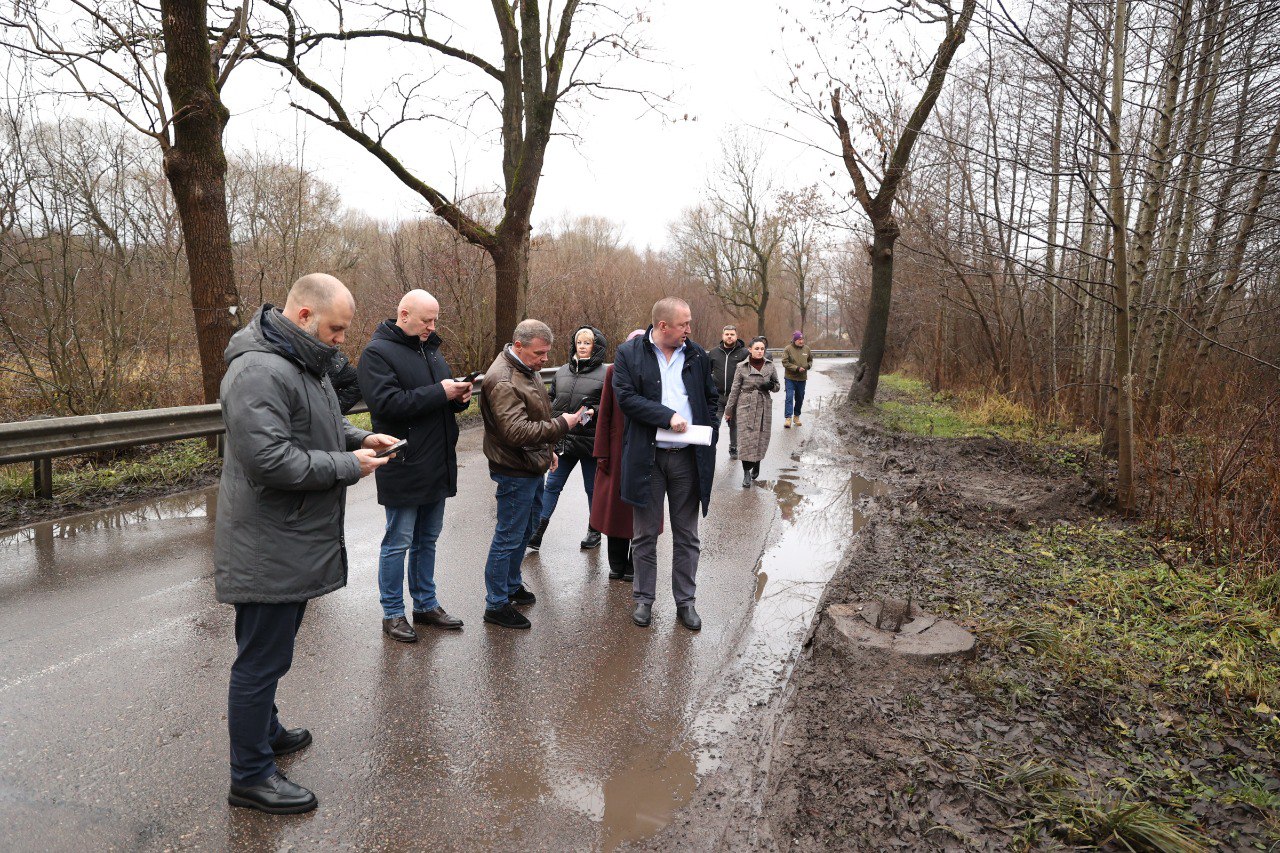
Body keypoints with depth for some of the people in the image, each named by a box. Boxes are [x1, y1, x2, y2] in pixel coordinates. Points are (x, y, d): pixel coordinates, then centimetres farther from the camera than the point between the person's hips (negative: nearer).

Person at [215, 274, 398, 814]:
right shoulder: (259, 371, -23)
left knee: (269, 652, 24)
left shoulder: (303, 362, 12)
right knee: (262, 658, 4)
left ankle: (265, 731, 43)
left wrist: (357, 437, 6)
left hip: (294, 543, 10)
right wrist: (348, 465, -20)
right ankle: (250, 777, 19)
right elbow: (269, 460, -30)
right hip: (269, 550, -10)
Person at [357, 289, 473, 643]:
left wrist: (459, 396, -2)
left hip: (438, 466, 8)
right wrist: (439, 393, -22)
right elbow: (387, 402, -23)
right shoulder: (378, 352, -10)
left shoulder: (430, 349, 15)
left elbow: (445, 399, 22)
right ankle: (392, 614, 19)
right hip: (403, 468, -8)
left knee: (427, 541, 17)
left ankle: (426, 604, 30)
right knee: (398, 543, 4)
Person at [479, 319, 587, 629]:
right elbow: (516, 431, -31)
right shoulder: (502, 381, -24)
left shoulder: (526, 369, 9)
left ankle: (512, 584, 39)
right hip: (515, 472, -10)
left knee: (527, 528, 21)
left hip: (532, 466, 10)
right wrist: (561, 424, -25)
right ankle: (496, 605, 12)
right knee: (509, 537, -1)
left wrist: (547, 449, 23)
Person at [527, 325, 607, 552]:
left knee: (593, 489, 10)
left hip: (590, 442, -4)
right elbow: (551, 399, 21)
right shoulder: (562, 371, 11)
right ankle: (537, 531, 12)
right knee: (552, 485, 6)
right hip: (563, 440, 4)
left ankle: (594, 531, 27)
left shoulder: (605, 374, -5)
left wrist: (594, 412, -23)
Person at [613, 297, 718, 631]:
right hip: (648, 457, -2)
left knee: (686, 535, 11)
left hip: (689, 457, 3)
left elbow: (711, 398, 15)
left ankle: (686, 601, 24)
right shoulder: (628, 353, -3)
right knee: (646, 534, 10)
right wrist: (668, 416, -19)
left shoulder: (698, 356, 7)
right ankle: (644, 599, 25)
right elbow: (626, 397, -13)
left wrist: (709, 431, 0)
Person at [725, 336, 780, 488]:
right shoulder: (742, 367, -2)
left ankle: (756, 463, 32)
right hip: (746, 407, -2)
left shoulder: (770, 366, 4)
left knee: (761, 438, 6)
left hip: (764, 407, 2)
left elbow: (777, 385, 14)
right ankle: (746, 473, 0)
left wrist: (771, 386, -10)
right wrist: (729, 410, 5)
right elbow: (735, 390, 3)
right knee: (746, 439, -7)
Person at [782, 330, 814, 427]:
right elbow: (785, 362, -14)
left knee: (800, 398, 13)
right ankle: (788, 418, -12)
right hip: (790, 378, -5)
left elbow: (810, 360, 18)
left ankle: (797, 417, 27)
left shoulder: (806, 349, 4)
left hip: (802, 378, 5)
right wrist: (797, 368, -21)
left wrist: (808, 365, -5)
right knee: (789, 397, -11)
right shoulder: (788, 349, -10)